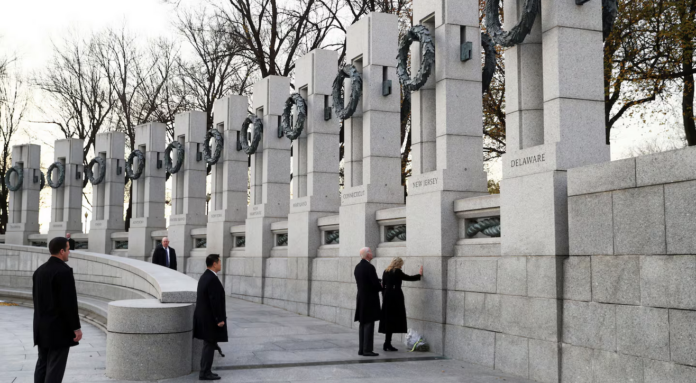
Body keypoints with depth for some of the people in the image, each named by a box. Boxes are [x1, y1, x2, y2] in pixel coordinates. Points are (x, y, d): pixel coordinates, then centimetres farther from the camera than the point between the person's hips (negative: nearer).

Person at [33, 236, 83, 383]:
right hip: (59, 328, -8)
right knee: (55, 367, -4)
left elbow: (37, 299, 14)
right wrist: (76, 328, -15)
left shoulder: (39, 270, 9)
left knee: (42, 365, 12)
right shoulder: (64, 271, -18)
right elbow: (69, 302, -21)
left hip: (42, 327, 8)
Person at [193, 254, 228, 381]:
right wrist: (220, 319, -19)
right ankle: (205, 373, 3)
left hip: (204, 316, 10)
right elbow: (215, 301, -23)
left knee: (208, 345, 15)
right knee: (209, 345, -2)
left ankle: (205, 371, 20)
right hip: (210, 318, -10)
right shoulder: (213, 279, -20)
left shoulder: (204, 276, 12)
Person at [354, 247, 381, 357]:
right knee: (369, 324, -5)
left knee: (363, 324, 12)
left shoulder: (357, 267, 10)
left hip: (361, 299, 8)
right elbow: (376, 284, -18)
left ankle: (361, 349, 15)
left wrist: (378, 284, 12)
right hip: (370, 299, -8)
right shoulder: (369, 267, -17)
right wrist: (381, 286, 4)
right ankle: (367, 350, -4)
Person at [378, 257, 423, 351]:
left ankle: (387, 344, 10)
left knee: (388, 320, 9)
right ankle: (387, 344, -6)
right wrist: (419, 275, 14)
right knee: (393, 320, -4)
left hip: (387, 297, 7)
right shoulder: (397, 272, -9)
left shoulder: (385, 272, 11)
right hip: (395, 297, -7)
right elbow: (409, 278, -1)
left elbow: (383, 286, 14)